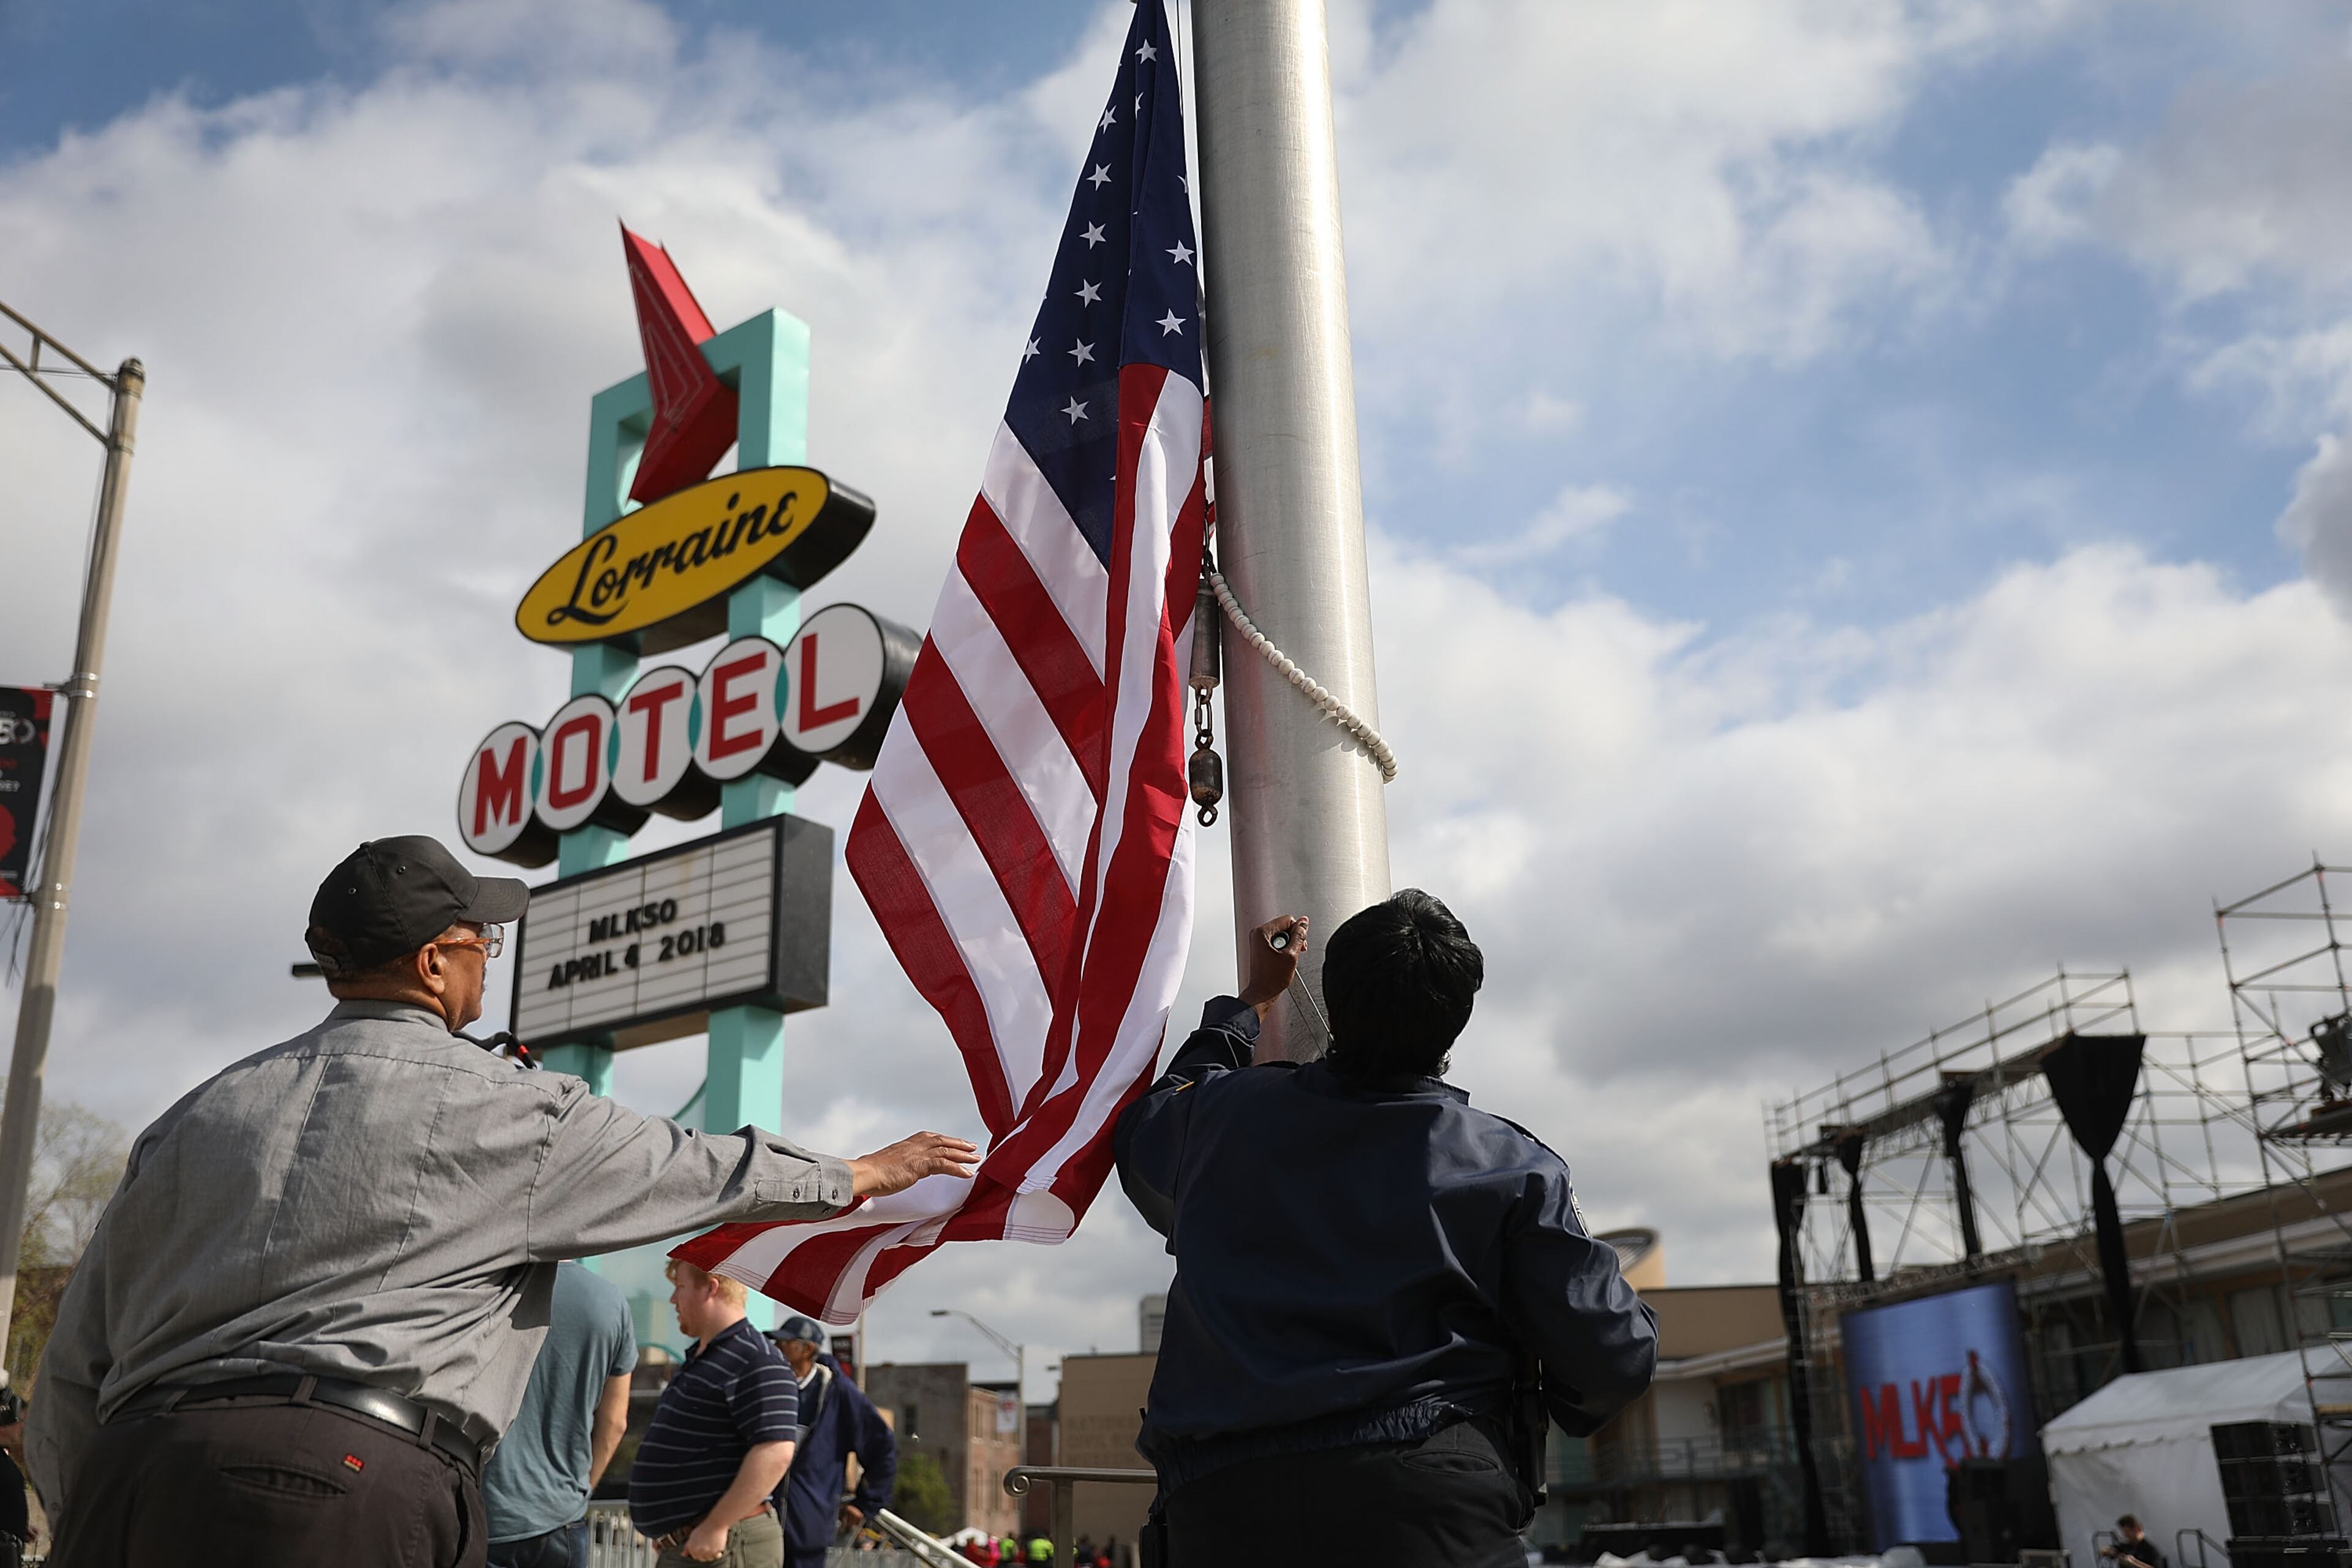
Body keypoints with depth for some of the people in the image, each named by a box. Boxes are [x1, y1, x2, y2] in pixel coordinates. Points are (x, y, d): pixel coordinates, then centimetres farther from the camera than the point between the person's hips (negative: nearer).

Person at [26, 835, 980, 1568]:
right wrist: (869, 1172, 32)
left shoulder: (197, 1116, 17)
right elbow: (705, 1171, 17)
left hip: (136, 1461, 7)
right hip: (356, 1483, -6)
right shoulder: (513, 1112, 4)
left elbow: (75, 1369, 19)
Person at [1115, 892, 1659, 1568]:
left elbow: (1143, 1131, 36)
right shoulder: (1513, 1167, 1)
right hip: (1428, 1492, -3)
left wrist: (1252, 1000, 45)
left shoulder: (1225, 1113, 10)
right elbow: (1614, 1360, 2)